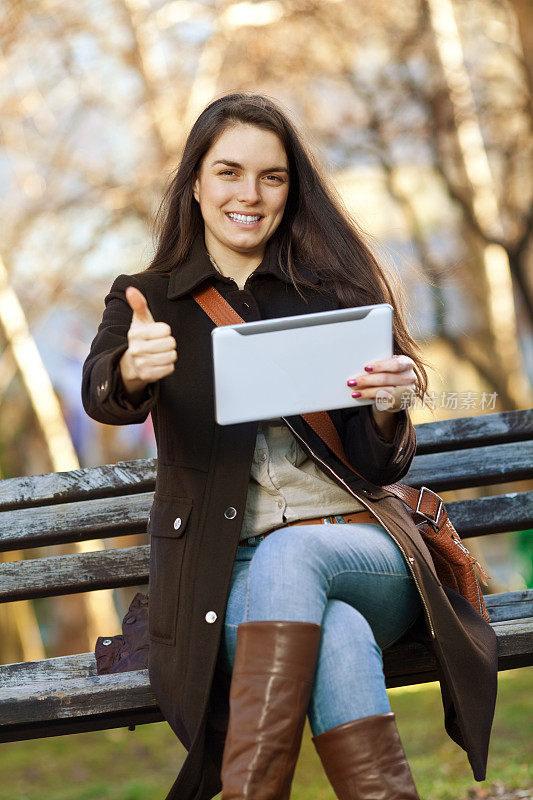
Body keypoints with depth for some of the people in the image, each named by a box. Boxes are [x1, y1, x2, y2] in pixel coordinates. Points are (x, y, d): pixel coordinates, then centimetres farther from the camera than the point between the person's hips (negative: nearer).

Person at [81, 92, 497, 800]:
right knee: (337, 636, -35)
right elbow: (102, 396, -13)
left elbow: (381, 468, 8)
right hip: (227, 573, 0)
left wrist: (389, 410, -16)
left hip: (363, 546, 1)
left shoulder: (332, 290, 12)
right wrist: (133, 370, -39)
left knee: (294, 553, -36)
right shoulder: (148, 298, 11)